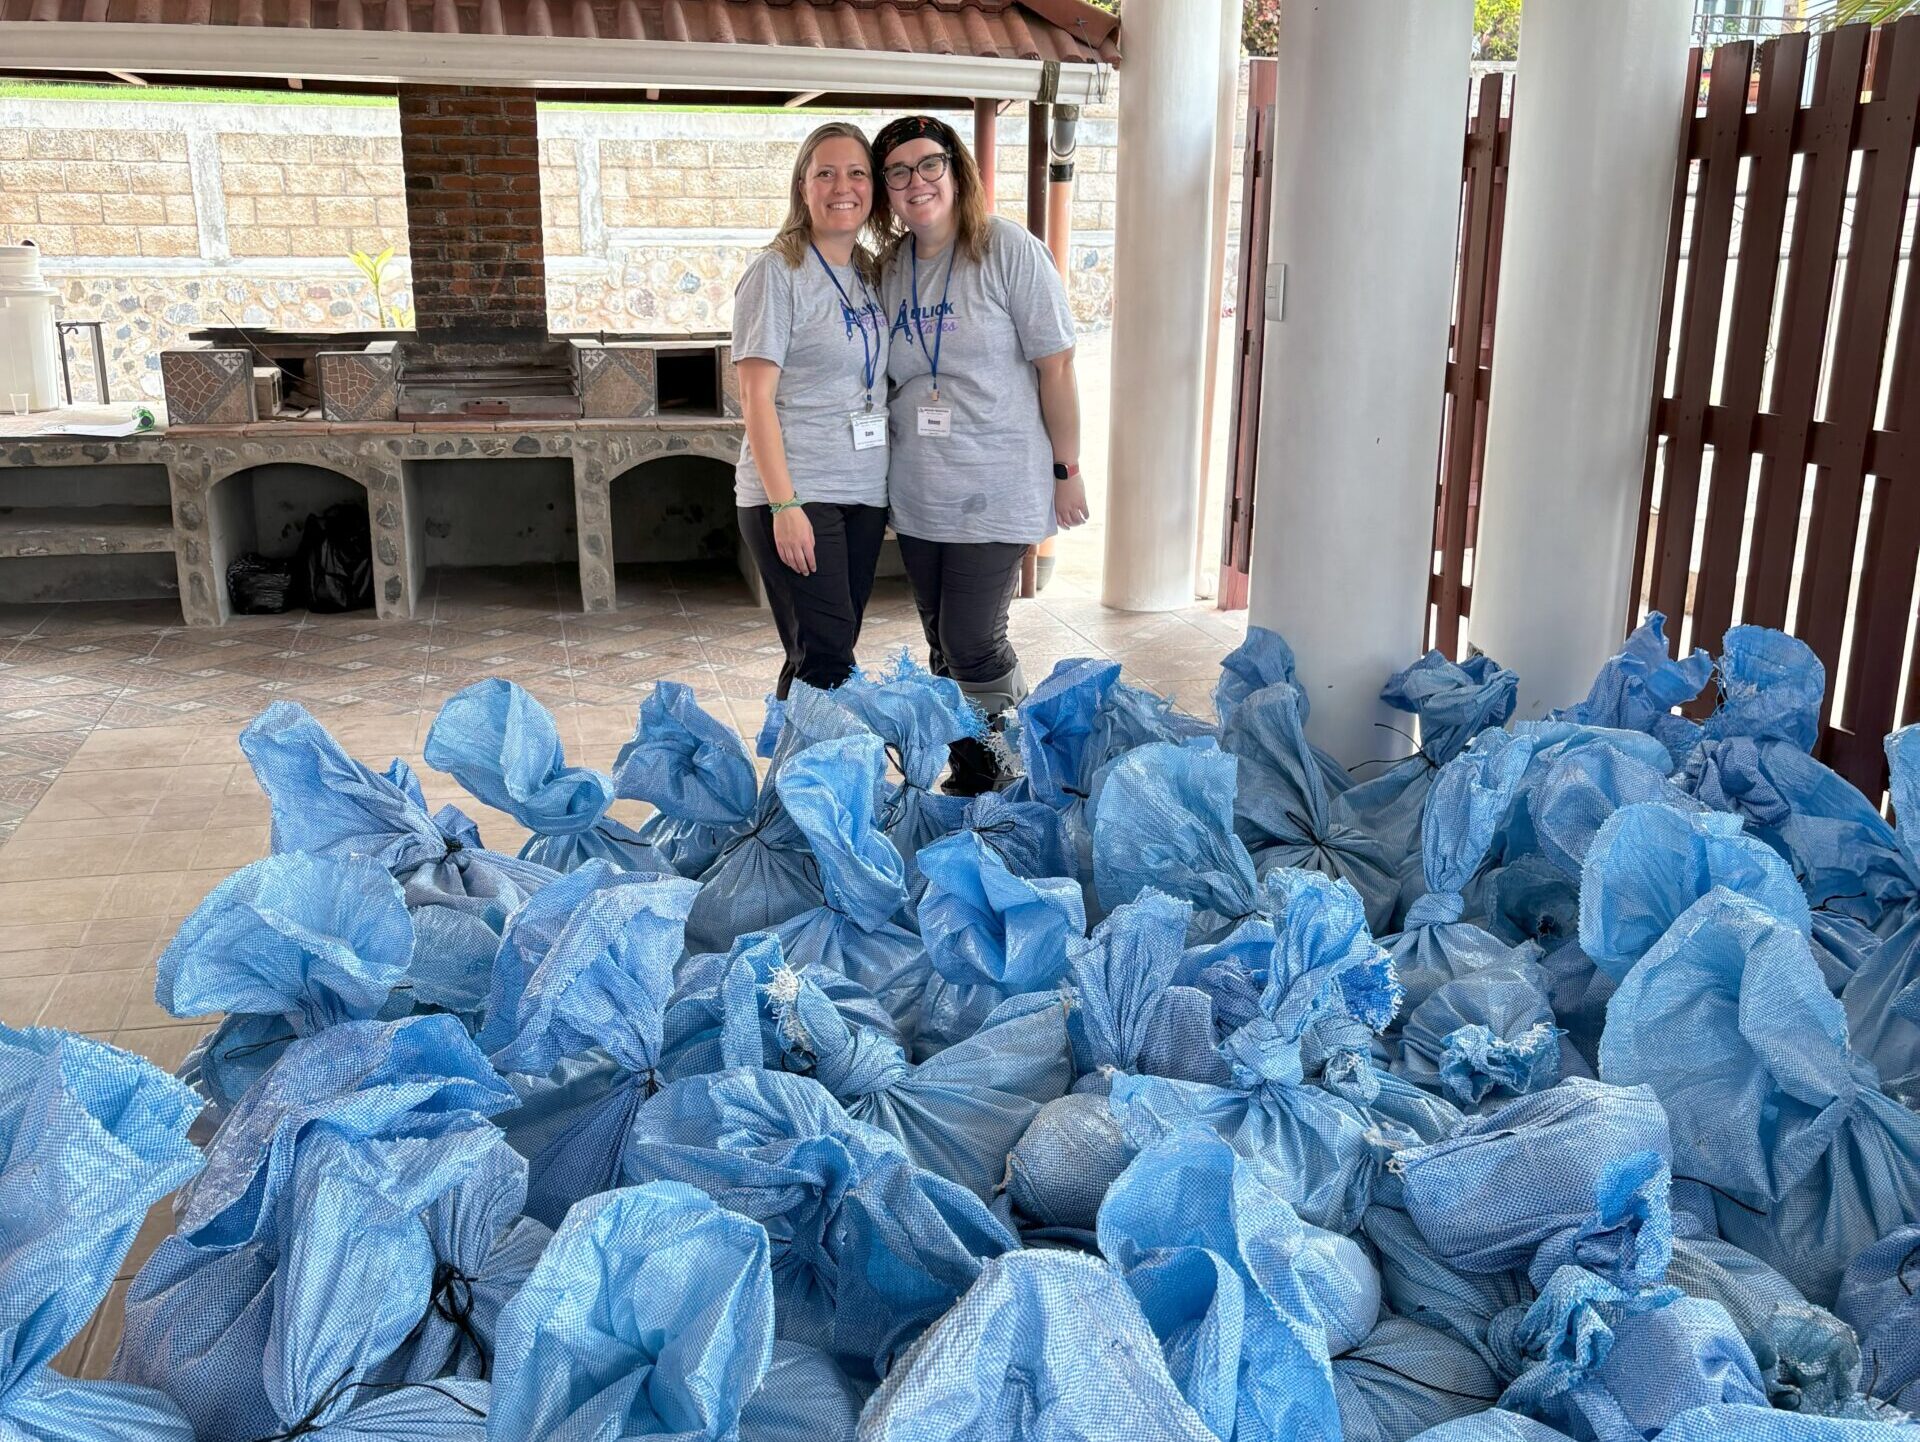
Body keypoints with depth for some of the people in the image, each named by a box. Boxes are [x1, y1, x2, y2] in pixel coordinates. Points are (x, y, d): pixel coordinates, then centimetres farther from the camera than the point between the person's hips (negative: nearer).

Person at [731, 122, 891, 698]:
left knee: (833, 654, 10)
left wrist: (894, 491, 13)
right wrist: (784, 504, -19)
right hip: (796, 496, -7)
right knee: (824, 659, -11)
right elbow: (756, 397, -12)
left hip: (864, 495, 7)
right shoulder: (777, 271, -7)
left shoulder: (870, 275, 14)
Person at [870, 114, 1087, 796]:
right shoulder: (889, 267, 8)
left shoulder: (1008, 250, -9)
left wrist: (1067, 470, -9)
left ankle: (1014, 781, 14)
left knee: (972, 643, -7)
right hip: (916, 495, 6)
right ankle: (967, 776, 27)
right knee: (943, 645, 12)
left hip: (995, 490, -6)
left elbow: (1056, 366, -8)